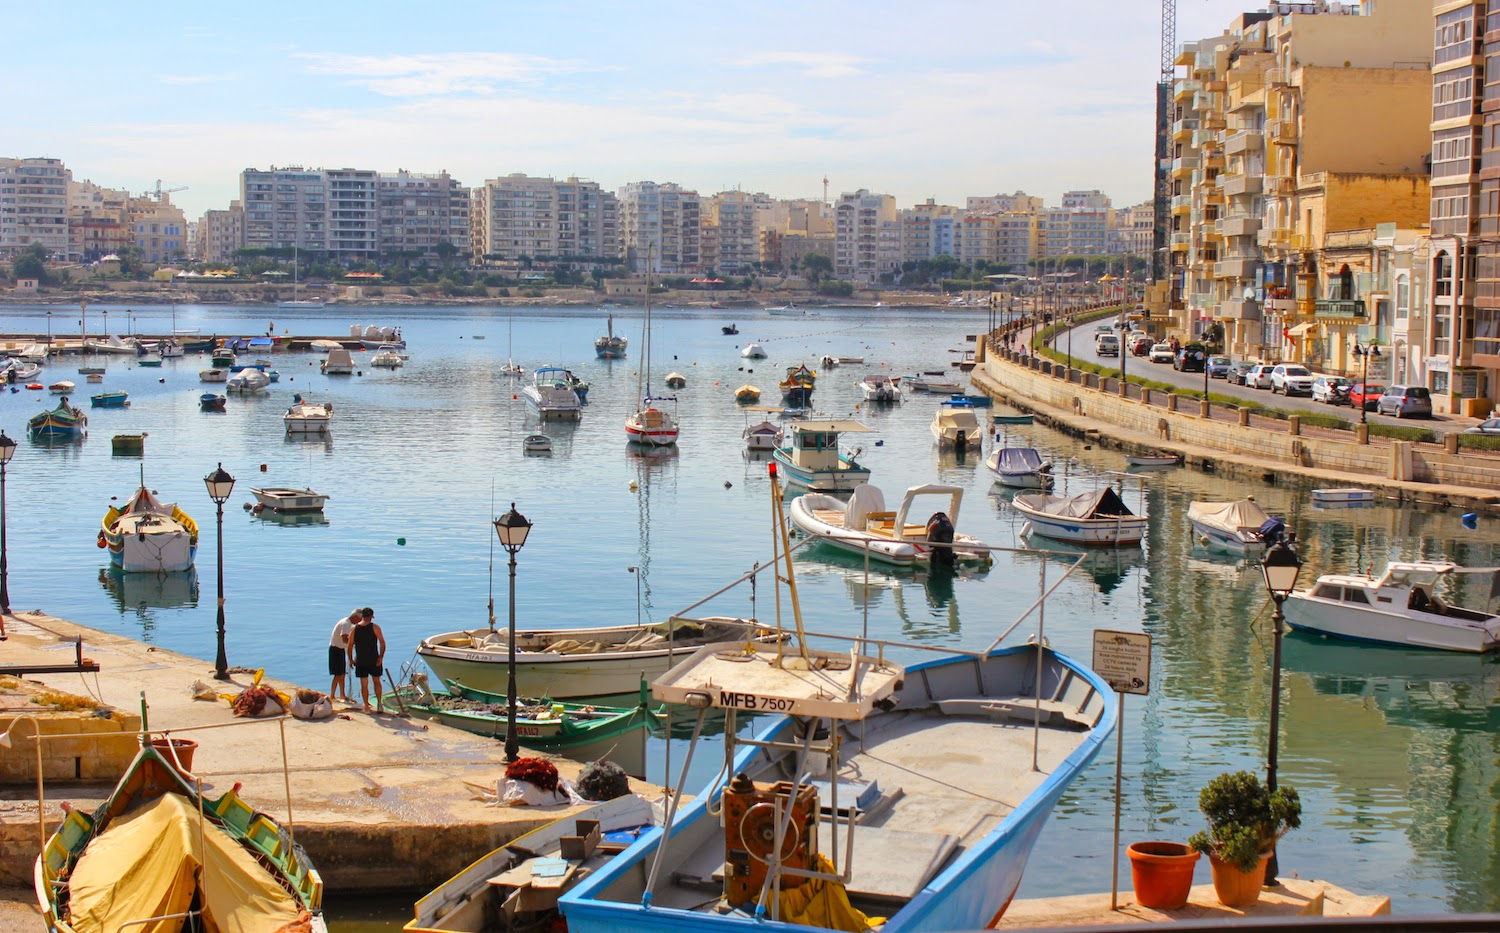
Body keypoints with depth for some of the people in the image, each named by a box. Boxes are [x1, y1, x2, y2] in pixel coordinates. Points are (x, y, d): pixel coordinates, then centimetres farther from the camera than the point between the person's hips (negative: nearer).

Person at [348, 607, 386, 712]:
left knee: (364, 684, 7)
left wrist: (351, 659, 10)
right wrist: (381, 657, -9)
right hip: (374, 660, -1)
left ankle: (366, 707, 10)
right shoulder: (374, 627, -5)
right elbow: (382, 642, -12)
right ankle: (379, 704, 10)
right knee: (376, 681, 14)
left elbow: (350, 645, 1)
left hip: (360, 660, 1)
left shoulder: (354, 628, 1)